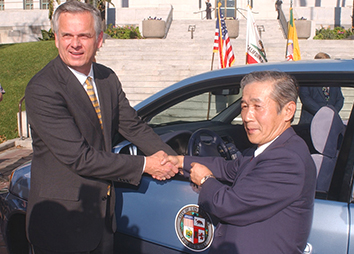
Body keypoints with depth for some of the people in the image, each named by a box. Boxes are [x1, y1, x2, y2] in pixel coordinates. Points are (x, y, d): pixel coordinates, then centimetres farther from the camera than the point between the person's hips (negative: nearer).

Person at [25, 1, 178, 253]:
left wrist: (171, 158, -6)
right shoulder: (41, 89, -22)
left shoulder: (108, 78, 1)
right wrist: (143, 165, -18)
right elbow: (79, 157, -24)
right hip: (62, 222, -6)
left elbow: (132, 125, 7)